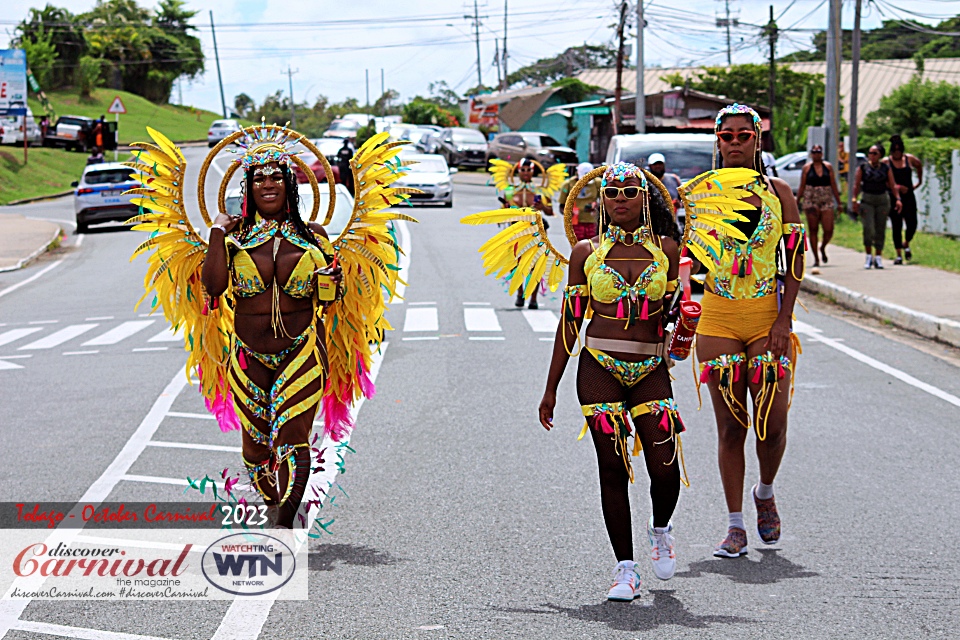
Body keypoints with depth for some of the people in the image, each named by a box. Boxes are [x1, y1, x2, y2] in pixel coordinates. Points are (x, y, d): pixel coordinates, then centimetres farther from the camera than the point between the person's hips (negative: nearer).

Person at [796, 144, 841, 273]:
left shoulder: (828, 167, 8)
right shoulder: (807, 168, 5)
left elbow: (834, 186, 10)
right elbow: (802, 187, 7)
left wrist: (839, 203, 9)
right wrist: (796, 202, 3)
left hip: (827, 201, 1)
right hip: (811, 201, -1)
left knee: (829, 230, -7)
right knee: (813, 231, -1)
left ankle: (823, 248, 25)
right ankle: (816, 259, 6)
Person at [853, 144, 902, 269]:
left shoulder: (886, 168, 6)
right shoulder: (863, 168, 3)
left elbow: (893, 185, 4)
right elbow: (856, 185, 0)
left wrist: (898, 199, -8)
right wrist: (855, 200, -10)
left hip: (882, 200, 2)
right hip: (866, 200, -2)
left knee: (880, 230, 2)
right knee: (868, 228, -14)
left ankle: (878, 258, 10)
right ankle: (868, 256, -3)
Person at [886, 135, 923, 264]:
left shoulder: (909, 158, 5)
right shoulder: (886, 161, -4)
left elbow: (919, 165, 27)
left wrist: (919, 181, 24)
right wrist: (896, 187, -19)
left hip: (908, 196, 2)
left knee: (912, 224, -5)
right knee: (897, 226, -1)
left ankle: (906, 244, 26)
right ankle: (899, 255, 5)